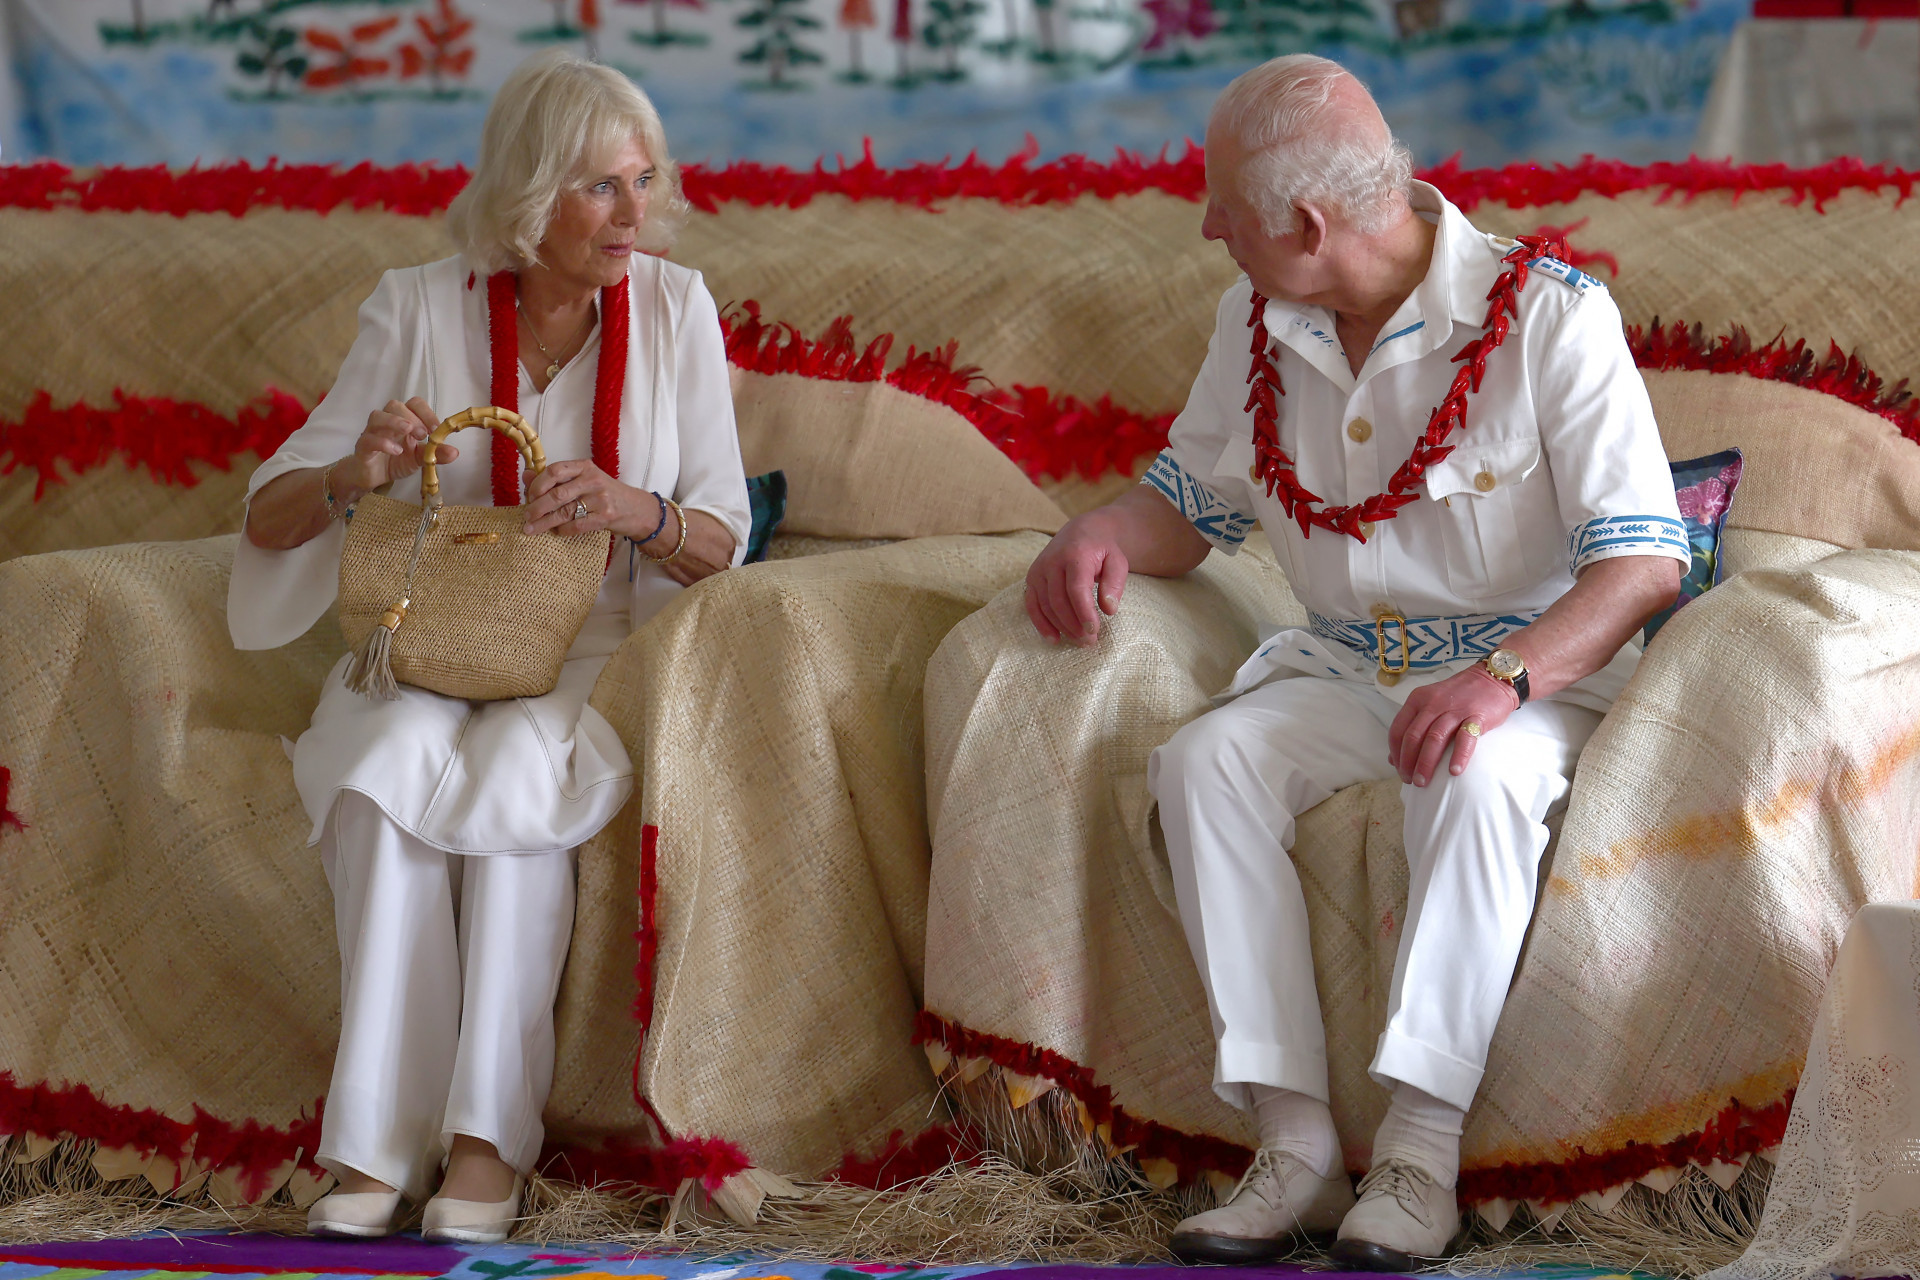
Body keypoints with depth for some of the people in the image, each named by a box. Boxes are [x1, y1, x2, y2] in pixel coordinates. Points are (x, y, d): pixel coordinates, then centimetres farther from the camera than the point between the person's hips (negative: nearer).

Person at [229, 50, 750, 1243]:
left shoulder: (673, 308, 1)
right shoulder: (421, 308, -1)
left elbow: (720, 541, 0)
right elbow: (269, 518, 0)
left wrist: (635, 510, -22)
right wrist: (356, 474, -22)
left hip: (596, 650, 0)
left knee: (519, 764, -35)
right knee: (395, 758, -34)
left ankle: (486, 1140, -36)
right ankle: (376, 1143, -35)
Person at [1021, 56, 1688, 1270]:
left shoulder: (1550, 314, -13)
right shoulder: (1258, 325, 5)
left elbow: (1644, 559, -18)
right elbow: (1190, 505, 19)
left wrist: (1505, 678, -35)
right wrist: (1099, 536, -6)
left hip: (1538, 667, -5)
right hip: (1343, 668, 5)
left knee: (1481, 781, -38)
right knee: (1205, 761, -25)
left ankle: (1422, 1156, -34)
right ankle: (1296, 1149, -27)